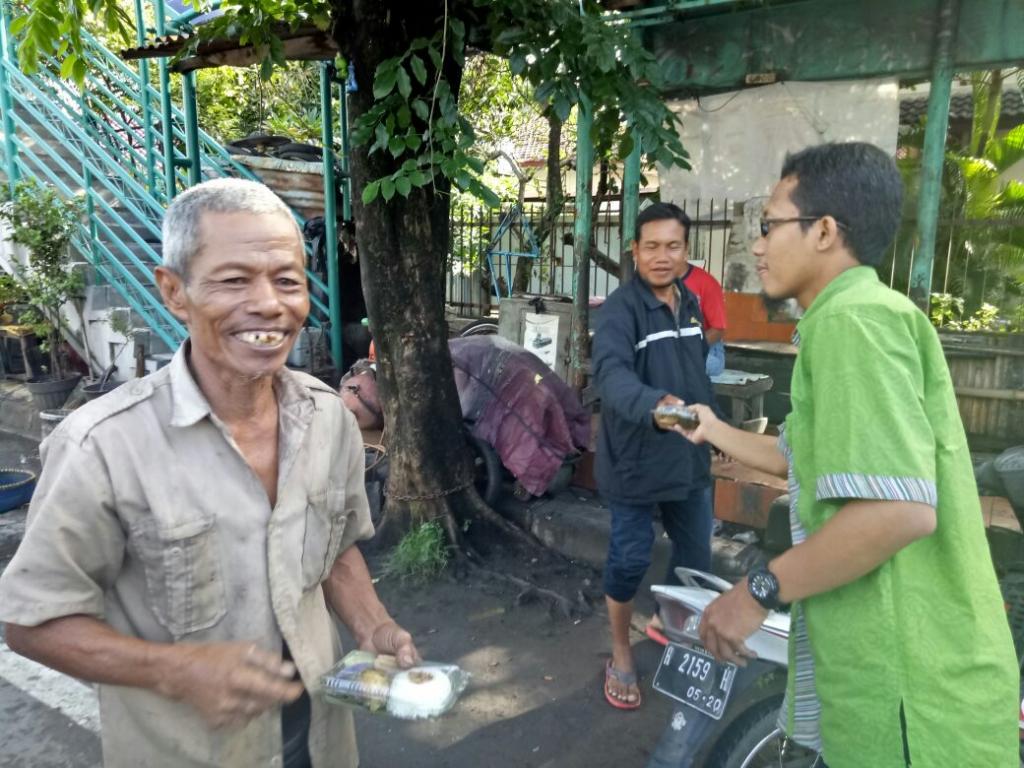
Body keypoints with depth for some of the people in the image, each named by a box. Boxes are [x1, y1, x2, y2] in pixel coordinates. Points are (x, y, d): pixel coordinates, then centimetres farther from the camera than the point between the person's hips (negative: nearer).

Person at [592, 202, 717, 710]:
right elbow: (611, 372, -37)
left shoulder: (691, 304, 6)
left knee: (697, 555, 17)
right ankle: (621, 655, 26)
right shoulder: (621, 308, -18)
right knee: (630, 559, 5)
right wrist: (656, 404, -55)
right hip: (636, 461, -7)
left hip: (689, 458, 7)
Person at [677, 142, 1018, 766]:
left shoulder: (853, 318, -19)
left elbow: (899, 509, -30)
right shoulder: (860, 317, 15)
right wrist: (714, 430, 31)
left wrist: (758, 592, -20)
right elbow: (805, 458, 24)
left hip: (907, 681, -10)